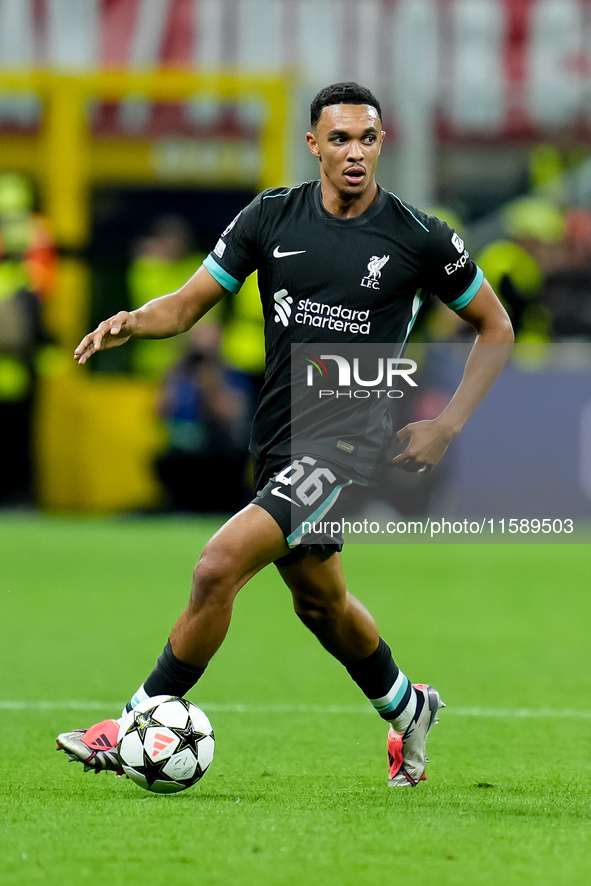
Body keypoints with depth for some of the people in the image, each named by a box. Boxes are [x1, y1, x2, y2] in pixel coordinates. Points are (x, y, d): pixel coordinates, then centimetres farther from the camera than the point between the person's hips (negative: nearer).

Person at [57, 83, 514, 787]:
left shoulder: (420, 238, -8)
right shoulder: (271, 216, 1)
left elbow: (495, 327, 5)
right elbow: (187, 305, 3)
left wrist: (447, 425, -4)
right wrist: (131, 322, -19)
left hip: (349, 445, -6)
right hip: (279, 444, 6)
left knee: (218, 569, -20)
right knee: (320, 602, 23)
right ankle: (407, 711, 50)